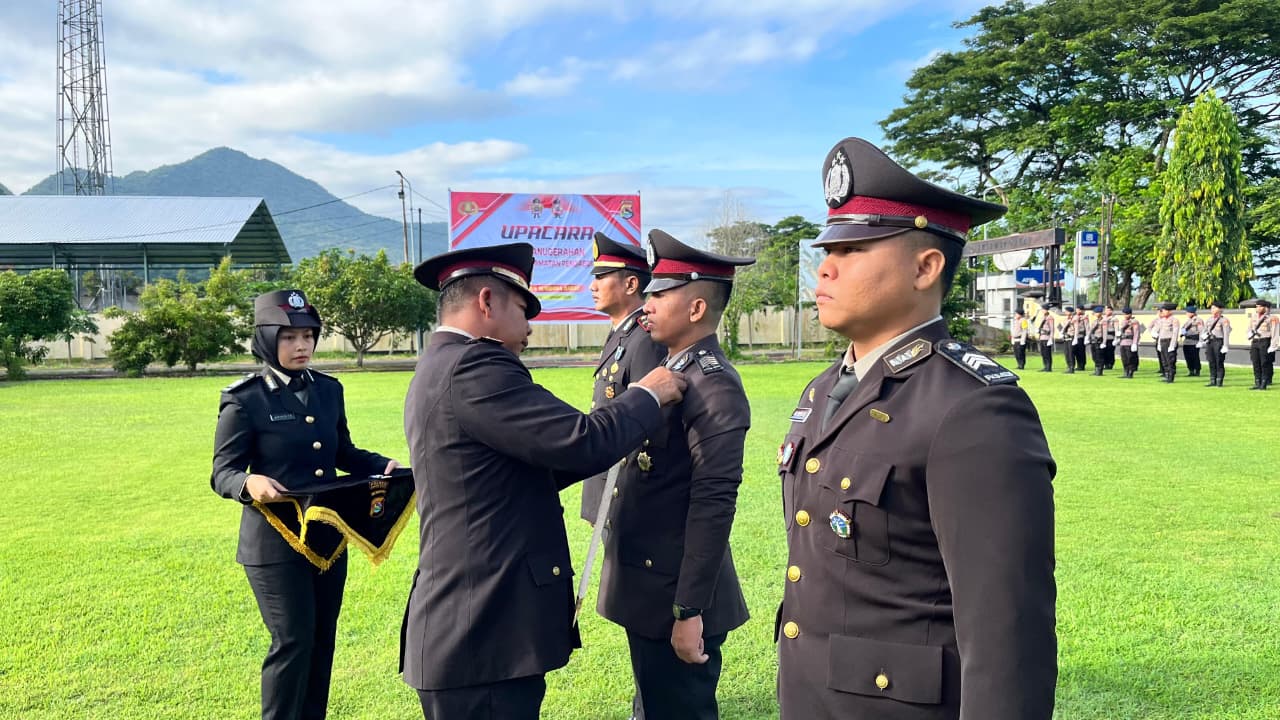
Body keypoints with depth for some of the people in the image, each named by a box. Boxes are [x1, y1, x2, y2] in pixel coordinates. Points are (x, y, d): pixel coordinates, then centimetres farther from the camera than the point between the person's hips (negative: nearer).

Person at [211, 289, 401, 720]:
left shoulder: (329, 390, 6)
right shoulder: (245, 400, -10)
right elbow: (222, 474, -10)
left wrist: (383, 466, -4)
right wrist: (249, 483, -32)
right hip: (275, 543, -6)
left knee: (322, 640, 14)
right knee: (293, 641, -5)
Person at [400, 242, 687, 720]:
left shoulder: (440, 367, 16)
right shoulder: (473, 366, -18)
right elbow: (581, 441, -23)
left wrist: (610, 443, 16)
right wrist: (647, 396, -5)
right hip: (486, 632, -11)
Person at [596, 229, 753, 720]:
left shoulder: (714, 387, -20)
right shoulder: (671, 372, 10)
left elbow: (714, 506, -24)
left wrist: (690, 611, -23)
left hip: (676, 596, -9)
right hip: (648, 587, 9)